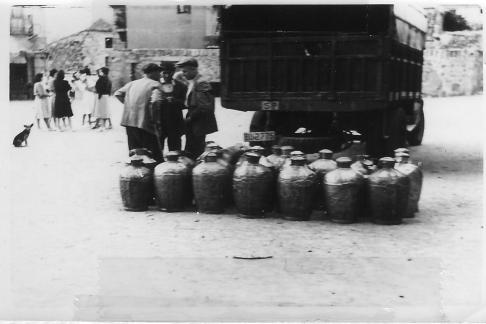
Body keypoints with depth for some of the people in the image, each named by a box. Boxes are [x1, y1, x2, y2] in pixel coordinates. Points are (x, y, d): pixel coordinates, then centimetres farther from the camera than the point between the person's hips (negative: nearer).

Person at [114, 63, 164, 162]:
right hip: (144, 123, -7)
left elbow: (118, 94, 16)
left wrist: (128, 104, 17)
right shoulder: (155, 84, -4)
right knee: (155, 156, -2)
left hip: (128, 121, 7)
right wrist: (153, 118, -10)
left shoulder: (132, 83, 15)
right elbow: (155, 101, -22)